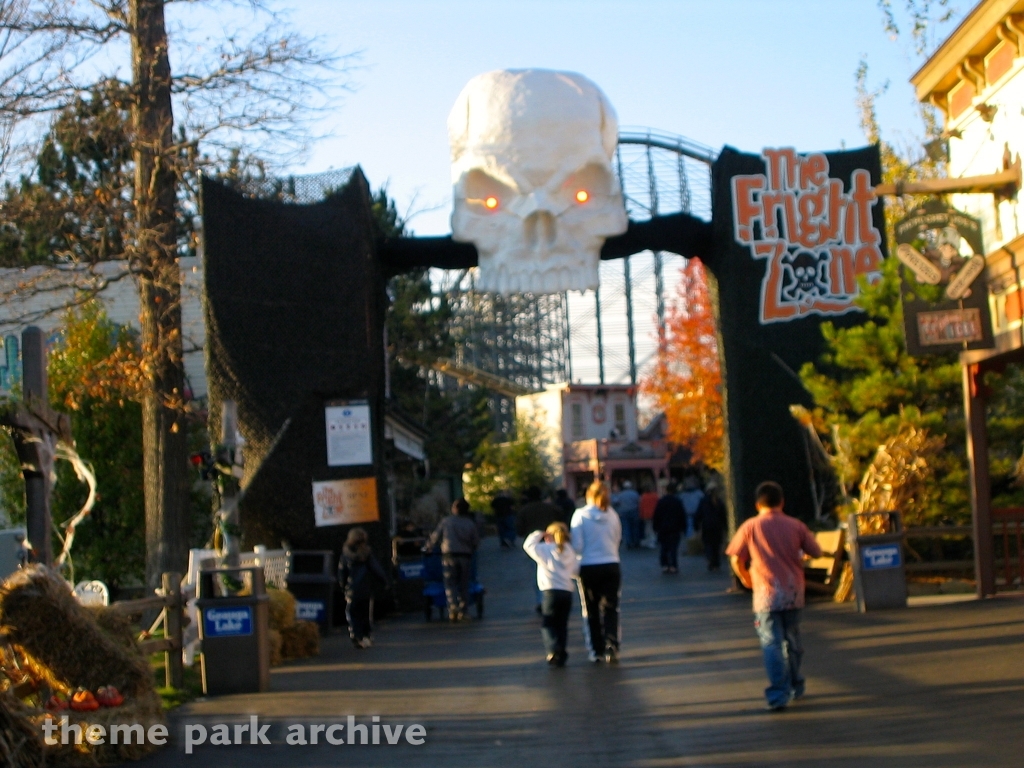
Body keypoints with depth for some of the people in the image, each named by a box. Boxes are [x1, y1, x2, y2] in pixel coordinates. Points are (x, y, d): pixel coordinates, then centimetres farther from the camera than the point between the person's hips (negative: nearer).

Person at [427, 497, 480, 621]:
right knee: (464, 585, 9)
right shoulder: (471, 523, 4)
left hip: (449, 556, -1)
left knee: (450, 584, 0)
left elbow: (435, 537, 6)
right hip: (466, 557, 2)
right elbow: (476, 543, 8)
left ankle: (453, 606, -21)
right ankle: (462, 612, 6)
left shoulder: (446, 522, 1)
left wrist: (429, 546, 25)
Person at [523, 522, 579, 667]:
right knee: (562, 625, 11)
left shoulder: (545, 549, -1)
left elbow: (528, 545, 6)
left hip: (551, 591, -5)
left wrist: (538, 535, 18)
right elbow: (575, 571, 15)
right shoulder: (570, 551, 14)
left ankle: (553, 649, -22)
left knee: (548, 624, 1)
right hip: (567, 592, 5)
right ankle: (560, 656, 8)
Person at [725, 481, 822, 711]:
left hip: (766, 595, -3)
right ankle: (795, 686, 32)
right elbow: (816, 552, 6)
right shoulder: (796, 526, 0)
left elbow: (736, 559, -3)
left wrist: (746, 579, 15)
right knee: (792, 640, 18)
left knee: (772, 644, -3)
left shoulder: (750, 527, -5)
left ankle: (778, 695, -10)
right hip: (793, 593, 3)